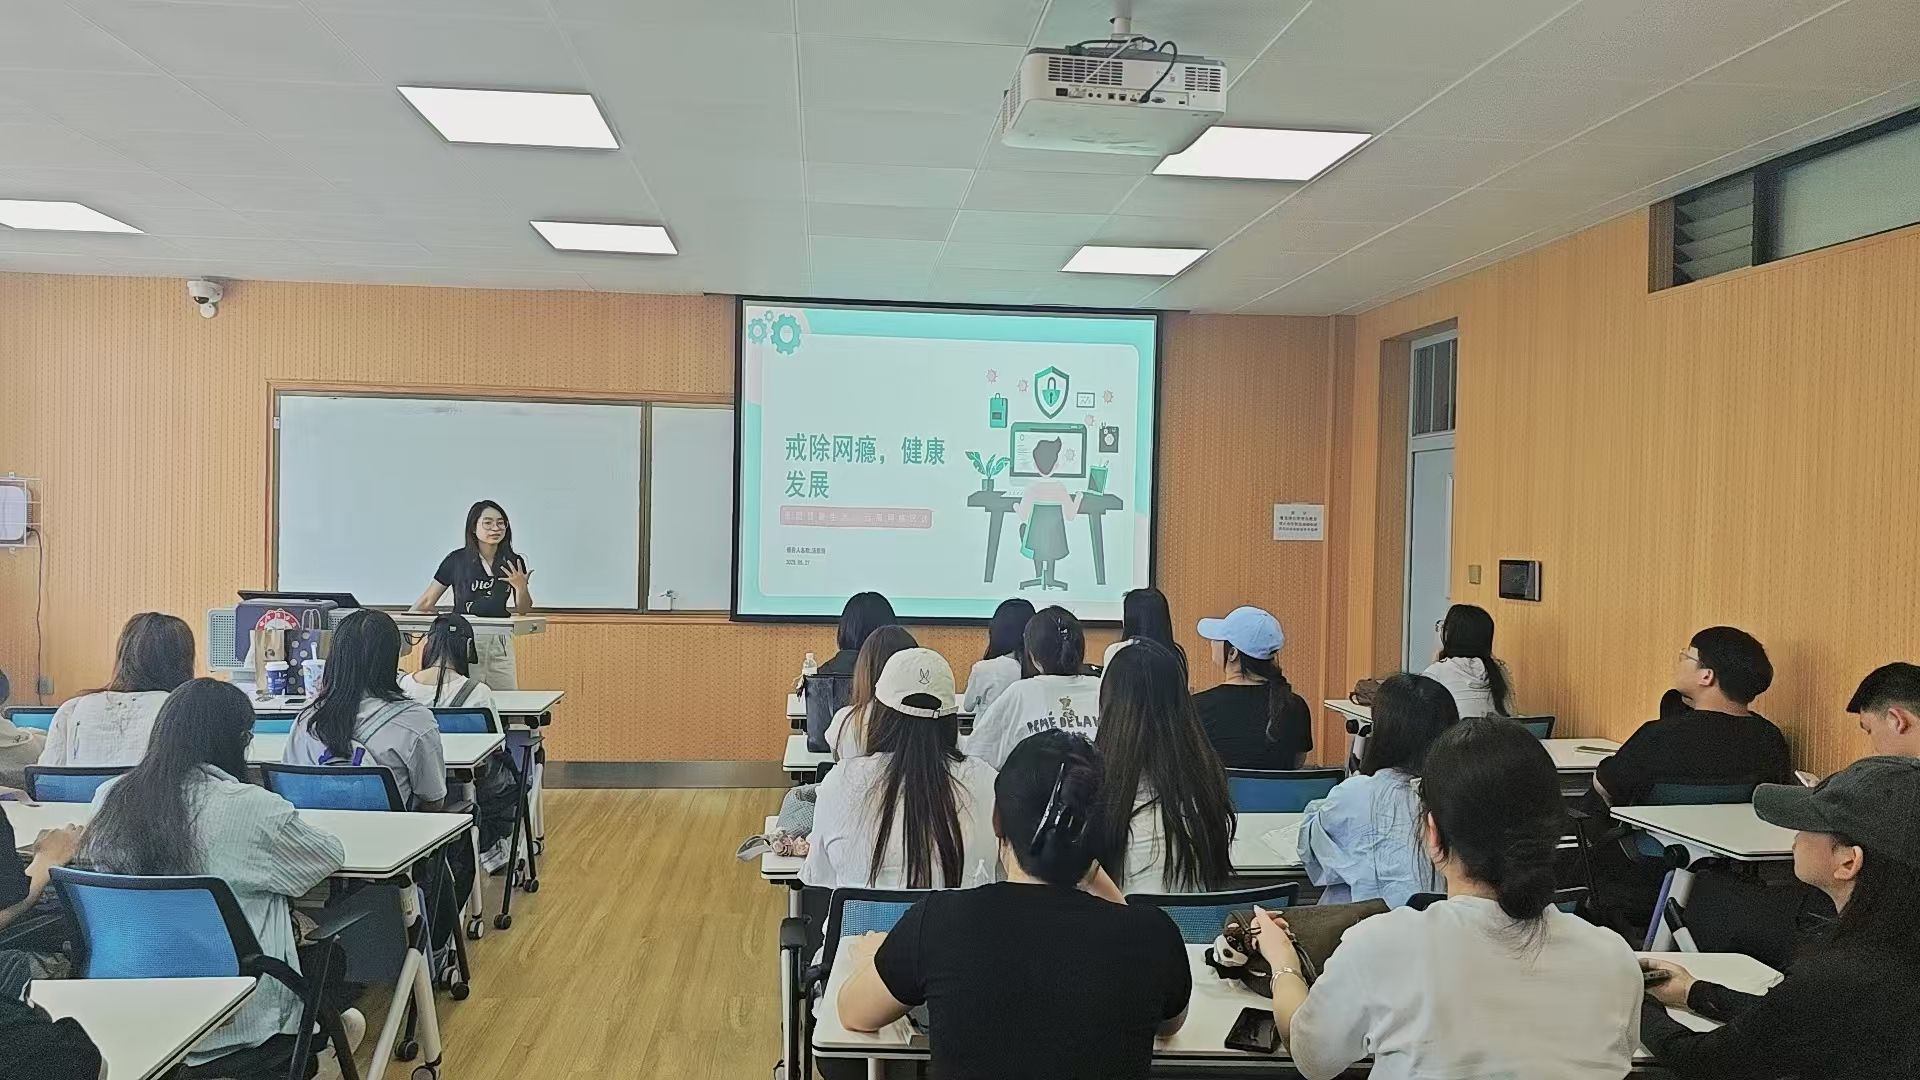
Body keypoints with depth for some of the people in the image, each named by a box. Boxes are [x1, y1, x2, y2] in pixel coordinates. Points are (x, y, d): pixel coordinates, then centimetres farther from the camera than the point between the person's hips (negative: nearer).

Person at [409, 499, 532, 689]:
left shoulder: (514, 563, 4)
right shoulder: (457, 560, -3)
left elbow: (523, 610, 11)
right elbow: (427, 601, 3)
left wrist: (522, 588, -8)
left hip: (500, 642, 2)